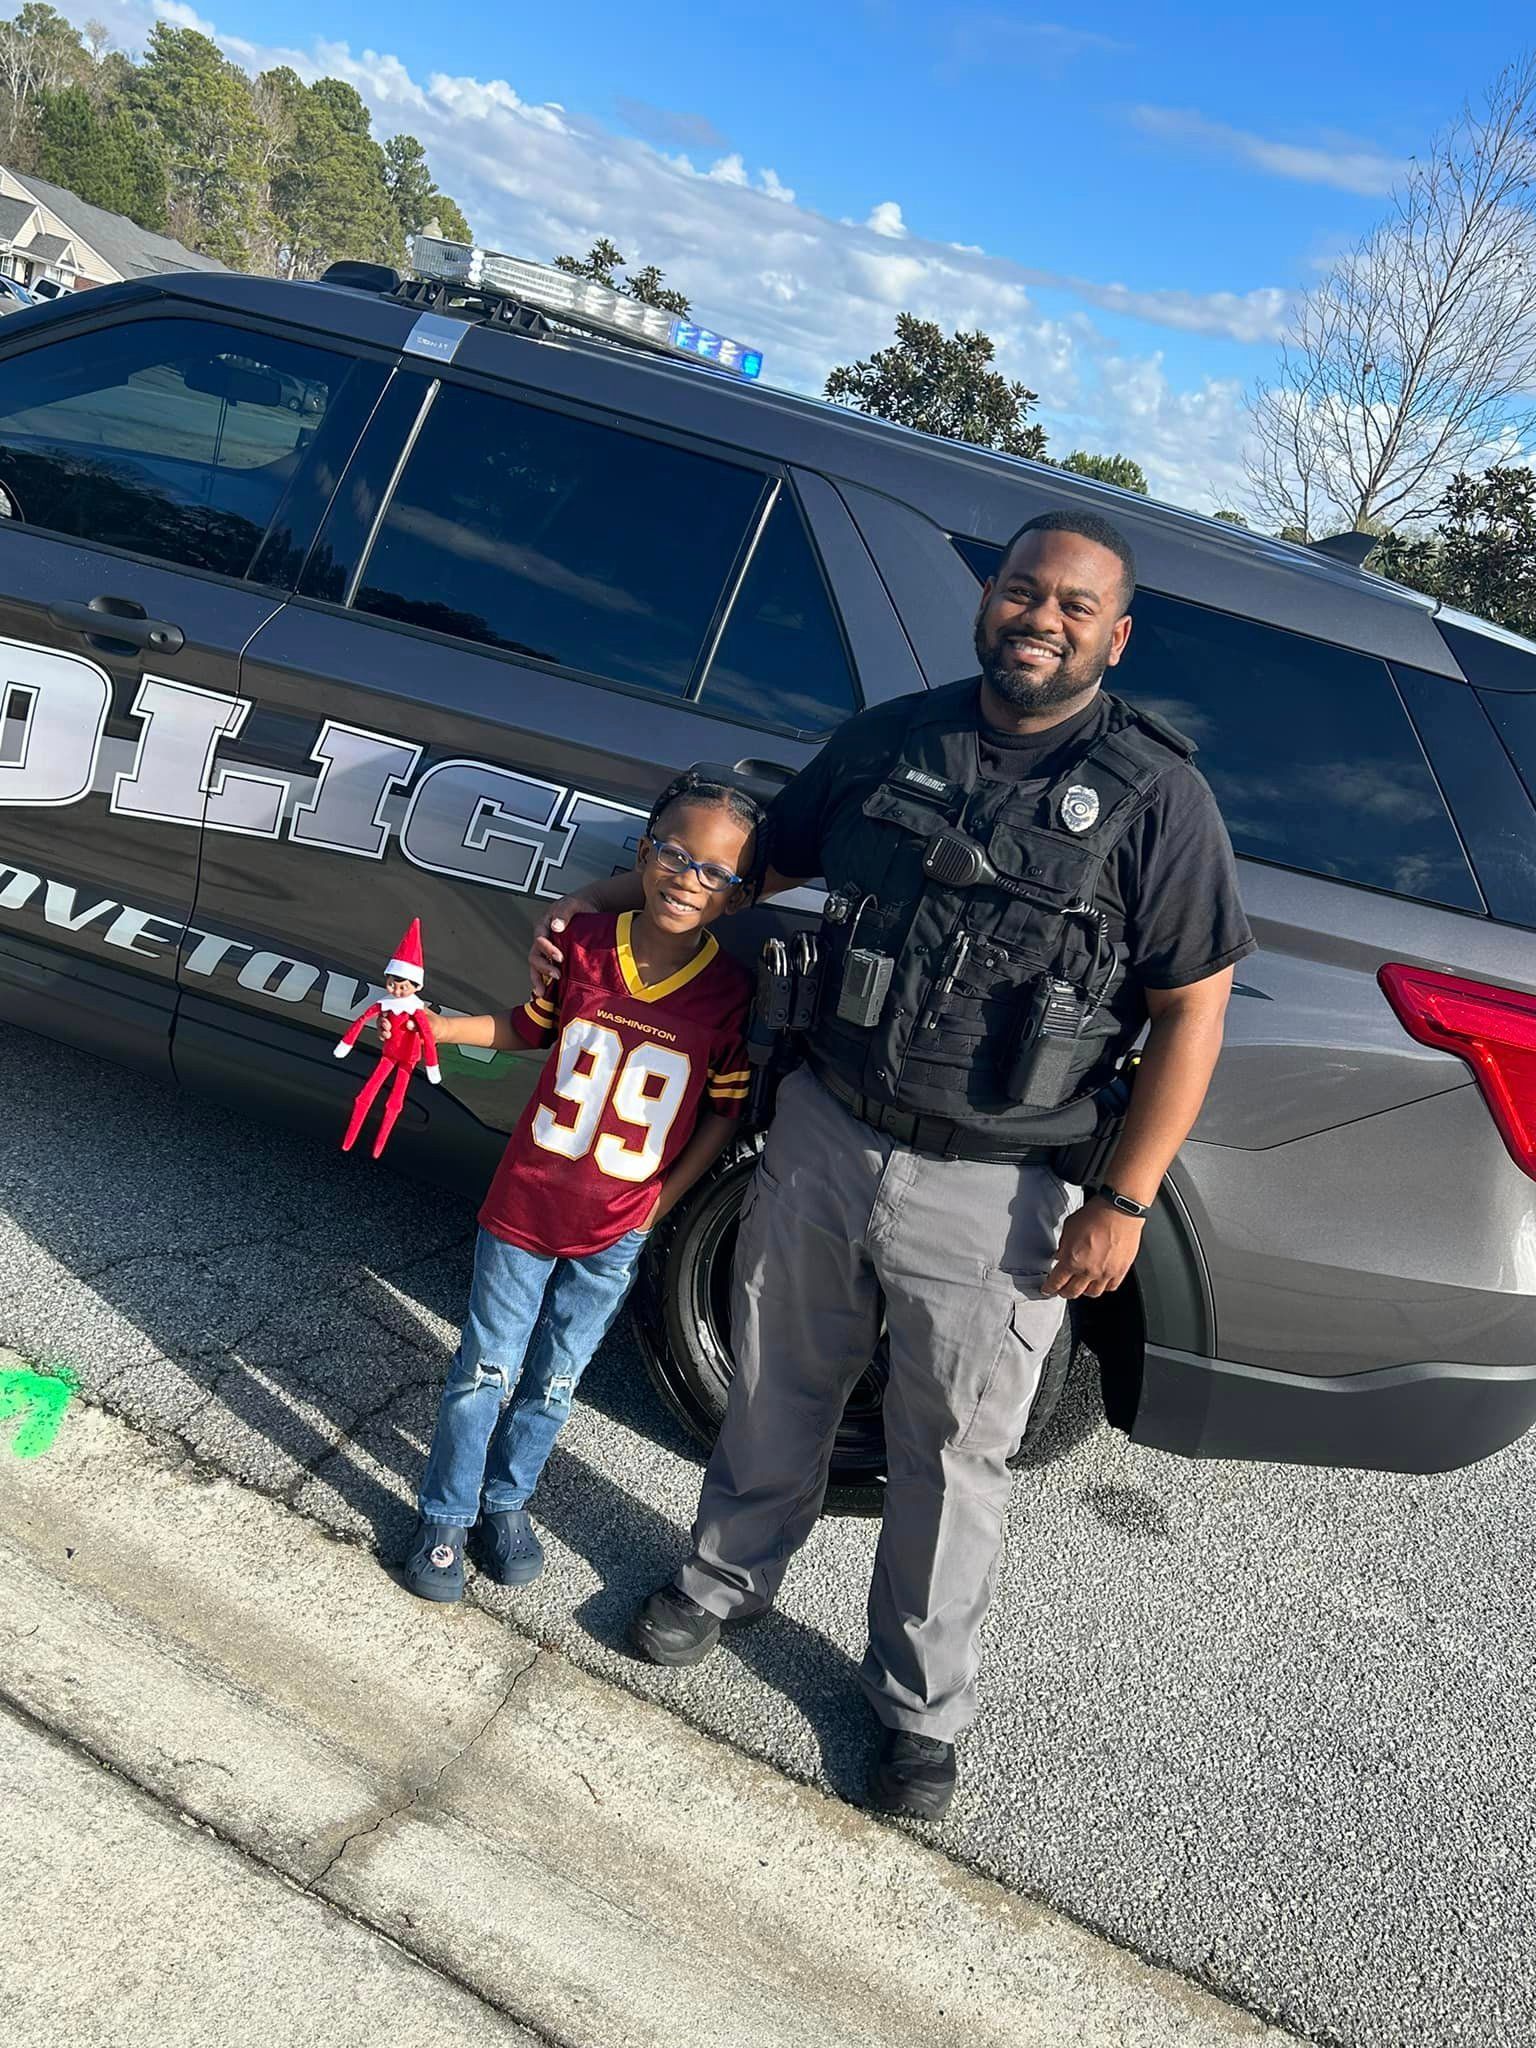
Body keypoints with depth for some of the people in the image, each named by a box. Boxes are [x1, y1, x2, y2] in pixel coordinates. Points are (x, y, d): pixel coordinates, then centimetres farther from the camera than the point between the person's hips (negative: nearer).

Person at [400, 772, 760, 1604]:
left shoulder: (731, 993, -15)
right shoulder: (584, 944, -11)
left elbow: (728, 1108, -5)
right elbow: (529, 1027, 6)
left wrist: (663, 1199, -6)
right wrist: (430, 1023, -4)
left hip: (618, 1230, 0)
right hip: (524, 1205, 0)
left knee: (554, 1380, 18)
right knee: (485, 1370, 12)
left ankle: (505, 1500, 43)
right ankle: (446, 1515, 33)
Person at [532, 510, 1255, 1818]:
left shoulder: (1152, 796, -10)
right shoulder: (890, 740, 2)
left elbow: (1191, 1010, -9)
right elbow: (756, 856, 15)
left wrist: (1126, 1201, -14)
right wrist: (603, 904, 8)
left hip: (994, 1198, -3)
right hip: (822, 1139, 4)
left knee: (952, 1465, 11)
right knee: (779, 1395, 21)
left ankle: (922, 1712, 34)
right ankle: (729, 1579, 48)